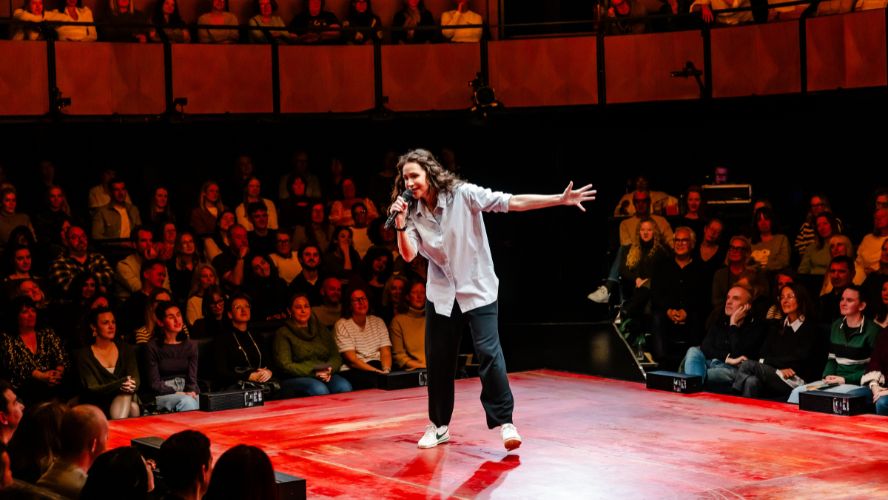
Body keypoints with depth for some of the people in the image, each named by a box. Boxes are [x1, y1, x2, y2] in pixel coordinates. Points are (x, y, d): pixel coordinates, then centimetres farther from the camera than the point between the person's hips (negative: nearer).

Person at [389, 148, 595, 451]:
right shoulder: (414, 213, -2)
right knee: (437, 358, 8)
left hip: (477, 289, -4)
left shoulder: (462, 195, -15)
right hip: (441, 293, 5)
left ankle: (504, 421, -7)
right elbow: (408, 255, -12)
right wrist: (401, 224, -28)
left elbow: (512, 202, -19)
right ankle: (439, 426, 23)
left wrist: (560, 199, -25)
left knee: (489, 352, -16)